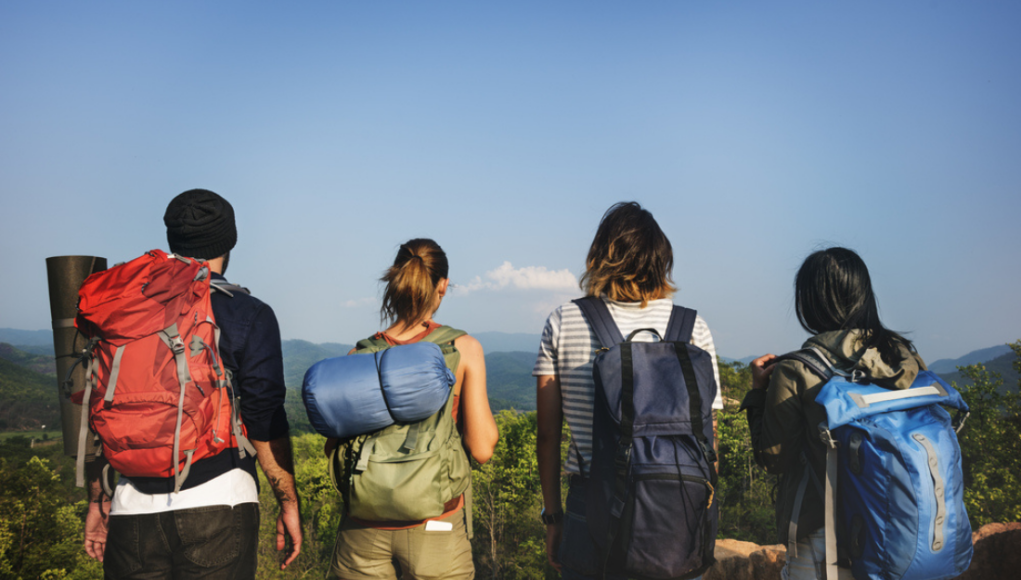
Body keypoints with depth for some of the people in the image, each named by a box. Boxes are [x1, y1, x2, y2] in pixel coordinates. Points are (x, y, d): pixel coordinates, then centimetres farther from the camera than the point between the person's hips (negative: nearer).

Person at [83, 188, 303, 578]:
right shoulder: (249, 315, -4)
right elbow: (265, 422, -6)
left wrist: (97, 500, 18)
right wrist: (289, 503, 2)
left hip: (132, 506, 3)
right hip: (218, 503, -3)